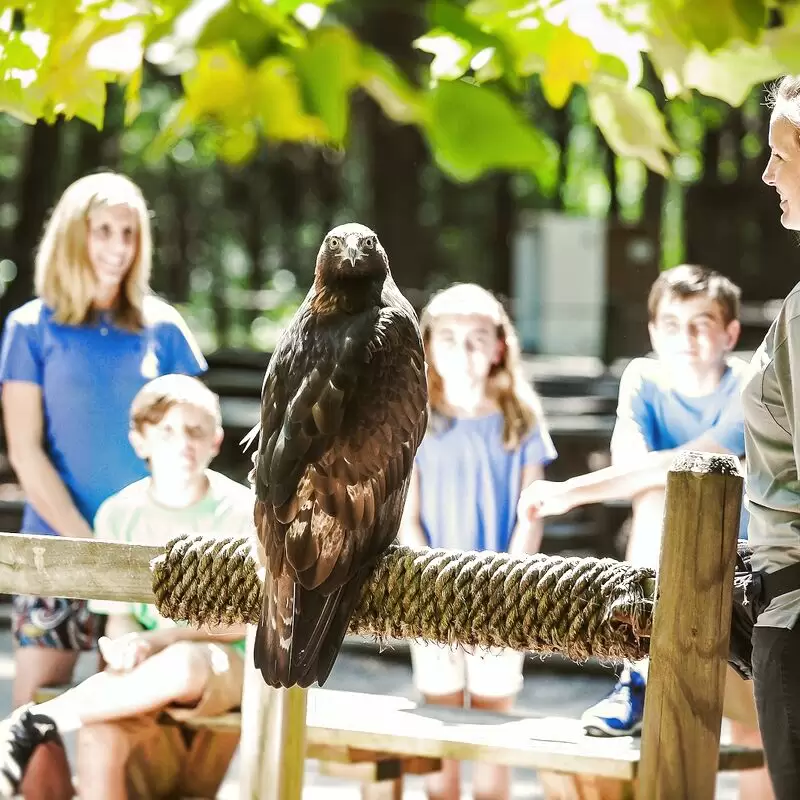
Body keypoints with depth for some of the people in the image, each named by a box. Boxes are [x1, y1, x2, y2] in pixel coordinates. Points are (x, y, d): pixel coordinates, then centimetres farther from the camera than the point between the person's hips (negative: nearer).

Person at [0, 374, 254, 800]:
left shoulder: (243, 512, -5)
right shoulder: (119, 514, 3)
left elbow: (241, 622, -6)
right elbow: (119, 618, 6)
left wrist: (155, 640, -19)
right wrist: (126, 646, -20)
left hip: (227, 668, -2)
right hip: (146, 669, 2)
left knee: (182, 664, -40)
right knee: (98, 736, -33)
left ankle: (37, 721, -24)